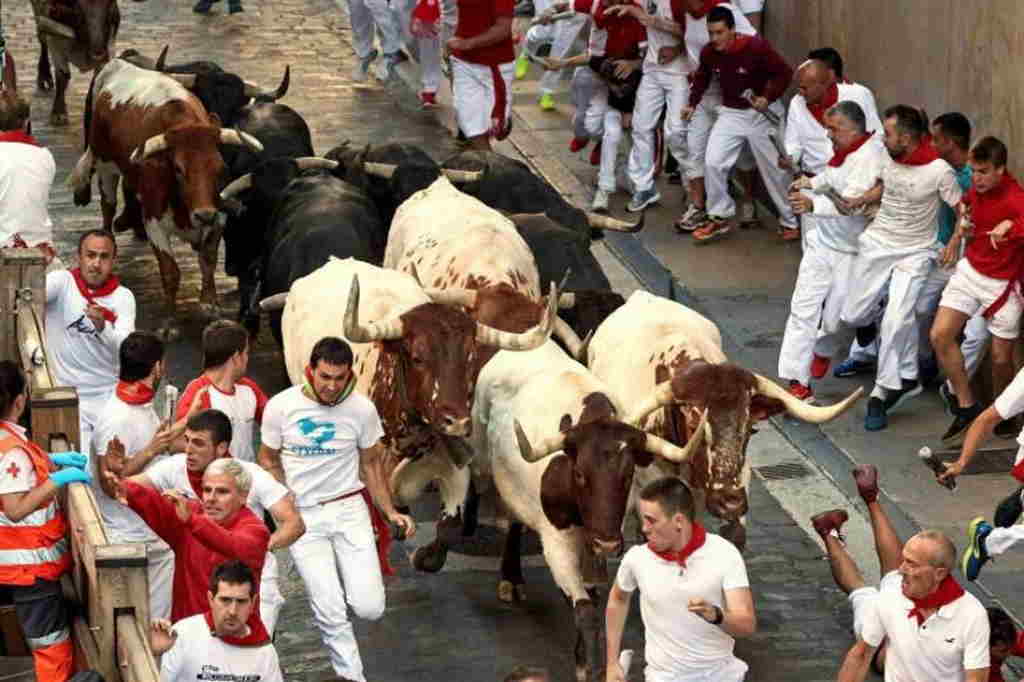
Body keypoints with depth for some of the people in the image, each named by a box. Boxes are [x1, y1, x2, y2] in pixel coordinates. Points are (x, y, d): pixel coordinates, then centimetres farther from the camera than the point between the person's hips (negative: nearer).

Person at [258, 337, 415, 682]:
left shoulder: (362, 409, -5)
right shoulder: (281, 406, -7)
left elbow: (371, 464, 8)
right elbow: (268, 461, 6)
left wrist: (391, 512, 0)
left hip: (349, 510, 1)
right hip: (303, 516, -1)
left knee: (370, 608, -7)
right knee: (330, 613, -8)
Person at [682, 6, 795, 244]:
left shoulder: (756, 47, -25)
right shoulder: (708, 52, -9)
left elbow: (784, 73, -17)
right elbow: (702, 78, 13)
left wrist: (768, 98, -27)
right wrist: (692, 103, 3)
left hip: (762, 113, -4)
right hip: (731, 113, 4)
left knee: (774, 169, 5)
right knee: (713, 163, -9)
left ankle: (790, 222, 20)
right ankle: (720, 218, 6)